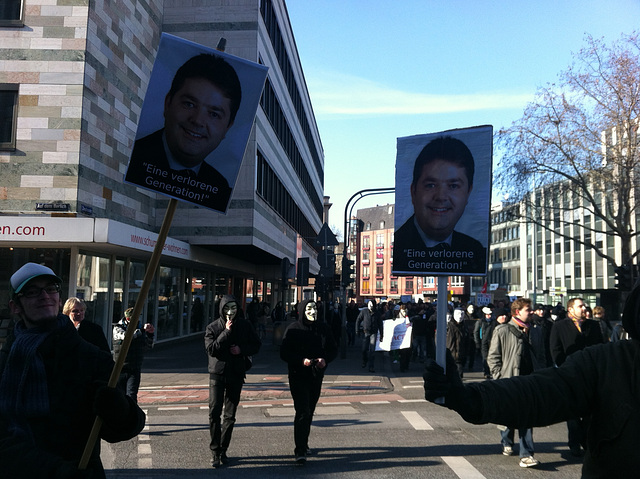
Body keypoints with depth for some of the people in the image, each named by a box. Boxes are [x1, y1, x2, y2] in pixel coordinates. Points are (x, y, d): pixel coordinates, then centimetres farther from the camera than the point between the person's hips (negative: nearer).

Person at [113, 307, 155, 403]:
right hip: (120, 369, -1)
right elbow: (126, 336, -23)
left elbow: (149, 346, 12)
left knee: (131, 396, -12)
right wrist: (143, 330, -27)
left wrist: (150, 334, -5)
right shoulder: (117, 328, -1)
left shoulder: (138, 329, 10)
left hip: (135, 370, 1)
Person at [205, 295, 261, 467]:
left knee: (230, 415, 7)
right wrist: (226, 332, -21)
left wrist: (242, 349, -11)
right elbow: (211, 349, -15)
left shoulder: (244, 325, 2)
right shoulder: (213, 327, -3)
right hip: (217, 374, -2)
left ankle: (223, 450, 19)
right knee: (214, 413, -7)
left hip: (236, 375, 2)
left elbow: (257, 345, 8)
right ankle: (215, 452, 2)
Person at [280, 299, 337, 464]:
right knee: (302, 412, -12)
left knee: (309, 411, 15)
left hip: (316, 376, 5)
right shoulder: (293, 329, -8)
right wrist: (301, 360, -24)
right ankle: (300, 451, -8)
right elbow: (284, 353, -10)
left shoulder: (323, 328, 4)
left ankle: (303, 444, 32)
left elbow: (333, 349, 9)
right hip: (298, 376, -4)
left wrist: (325, 359, -11)